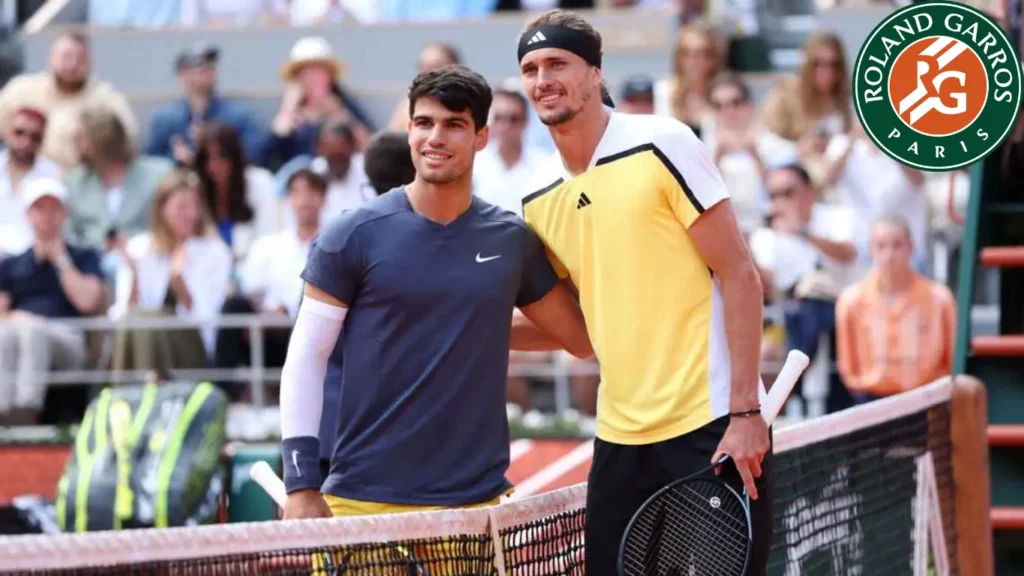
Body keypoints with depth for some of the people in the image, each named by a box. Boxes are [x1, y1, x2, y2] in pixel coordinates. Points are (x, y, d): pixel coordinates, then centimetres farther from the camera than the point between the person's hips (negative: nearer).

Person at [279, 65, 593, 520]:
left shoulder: (514, 242, 8)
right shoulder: (354, 235, 0)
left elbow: (582, 338, 18)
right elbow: (306, 358, 0)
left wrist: (487, 333, 8)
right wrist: (302, 484, -6)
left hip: (477, 498, 2)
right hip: (363, 499, -2)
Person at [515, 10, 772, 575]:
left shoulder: (661, 146, -7)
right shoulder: (539, 200, 10)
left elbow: (738, 276, -9)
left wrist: (745, 412, -15)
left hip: (712, 427, -6)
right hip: (620, 437, 6)